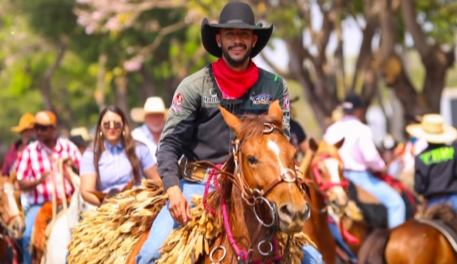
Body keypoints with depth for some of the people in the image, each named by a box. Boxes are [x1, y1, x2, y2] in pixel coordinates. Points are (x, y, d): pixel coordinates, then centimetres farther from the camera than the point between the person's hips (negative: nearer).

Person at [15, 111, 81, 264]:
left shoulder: (69, 148, 7)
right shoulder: (29, 152, 4)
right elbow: (22, 185, 2)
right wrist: (38, 180, -18)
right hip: (40, 204, 0)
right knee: (28, 235, -26)